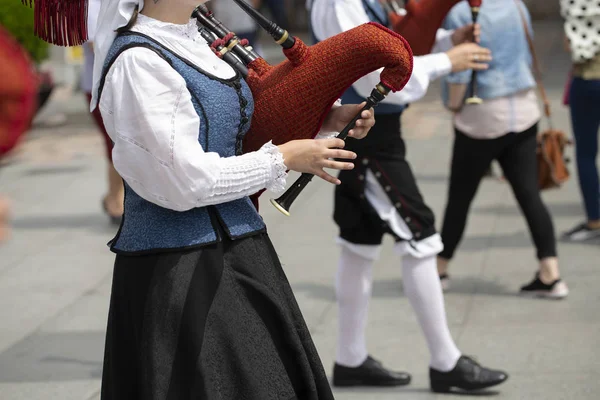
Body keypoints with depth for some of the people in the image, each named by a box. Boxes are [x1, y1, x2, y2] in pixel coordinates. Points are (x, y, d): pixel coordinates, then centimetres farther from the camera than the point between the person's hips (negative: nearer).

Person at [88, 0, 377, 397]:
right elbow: (185, 181, -22)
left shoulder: (190, 38, 8)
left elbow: (235, 121, 22)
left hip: (234, 247, 9)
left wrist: (327, 118, 8)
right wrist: (285, 158, -12)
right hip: (179, 271, -9)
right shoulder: (137, 63, -19)